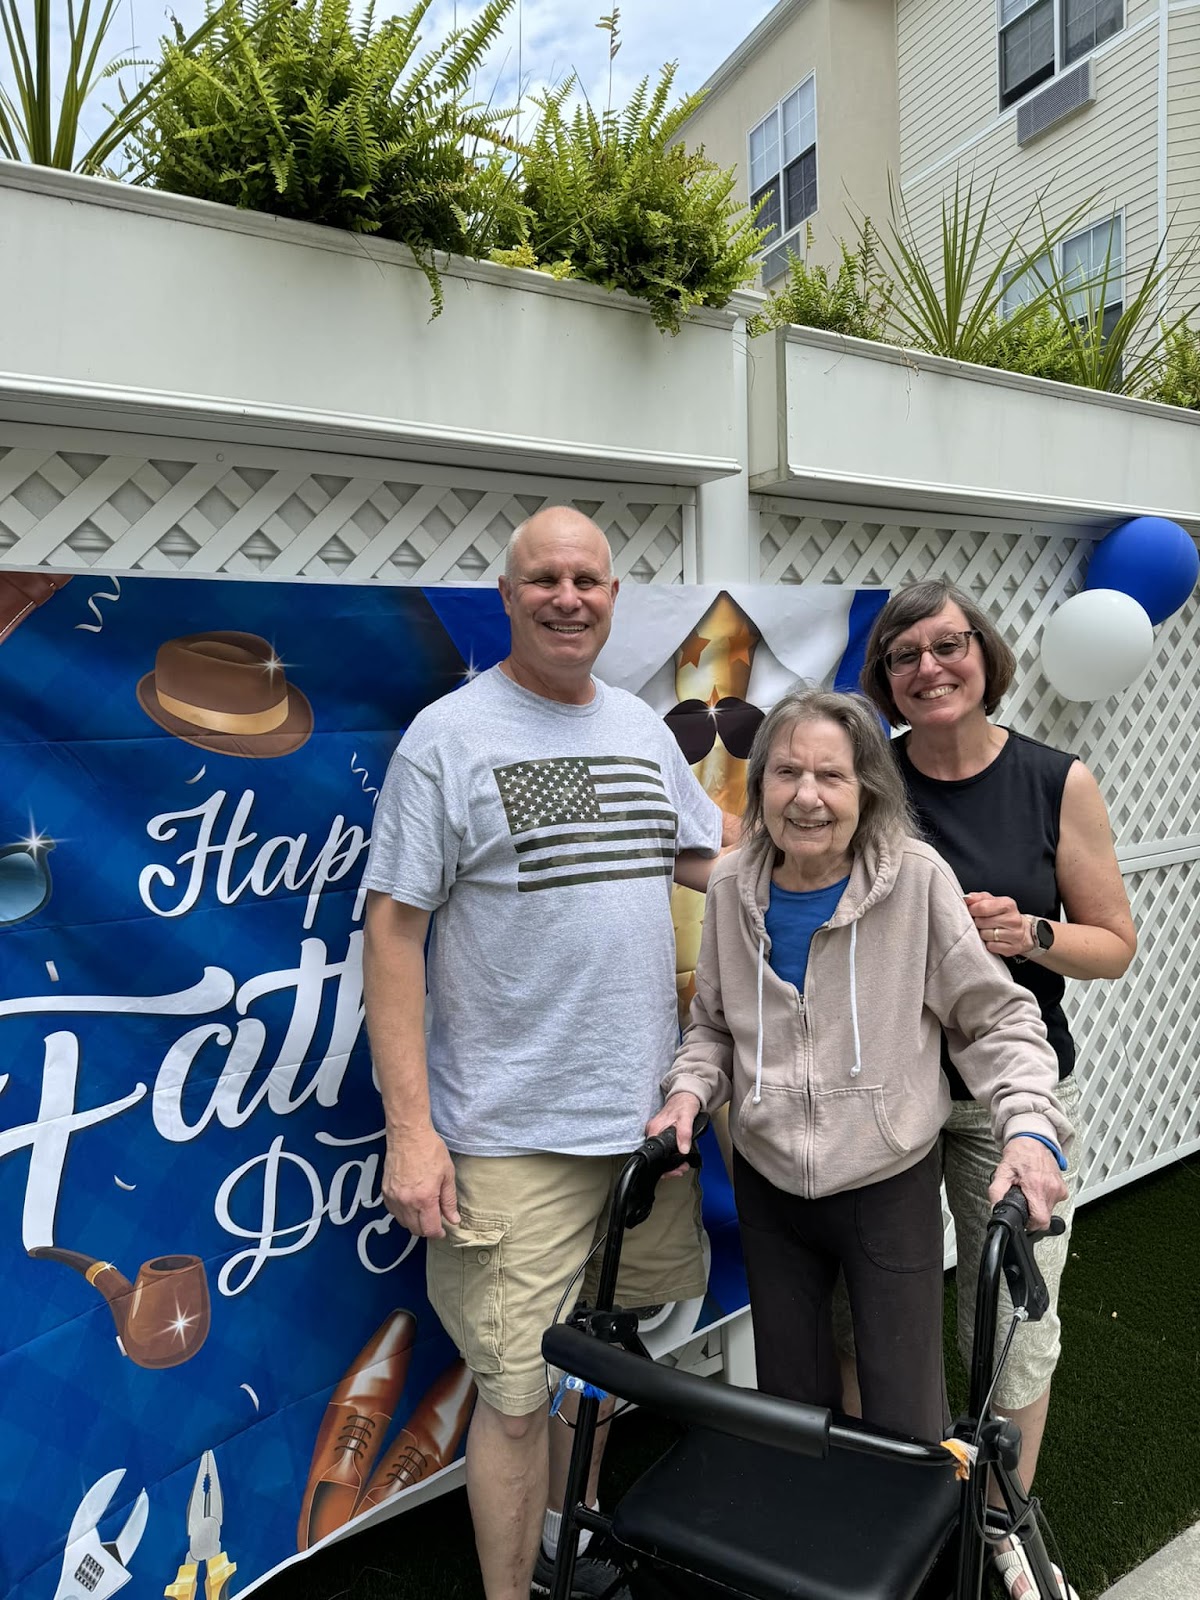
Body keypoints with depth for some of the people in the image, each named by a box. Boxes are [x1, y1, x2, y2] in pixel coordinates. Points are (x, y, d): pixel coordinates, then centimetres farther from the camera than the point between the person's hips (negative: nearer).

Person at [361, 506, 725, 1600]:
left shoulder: (645, 729, 8)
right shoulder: (449, 735, -10)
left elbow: (709, 858, 18)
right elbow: (394, 927, -12)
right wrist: (410, 1127, -15)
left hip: (648, 1107, 7)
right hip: (515, 1135, -6)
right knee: (518, 1395, 4)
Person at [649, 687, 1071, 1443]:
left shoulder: (917, 879, -16)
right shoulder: (733, 890, -5)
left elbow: (998, 1018, -8)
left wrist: (1031, 1126, -22)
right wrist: (691, 1089, -8)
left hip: (890, 1187, -3)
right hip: (769, 1186, 3)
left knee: (907, 1429, 9)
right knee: (790, 1404, 20)